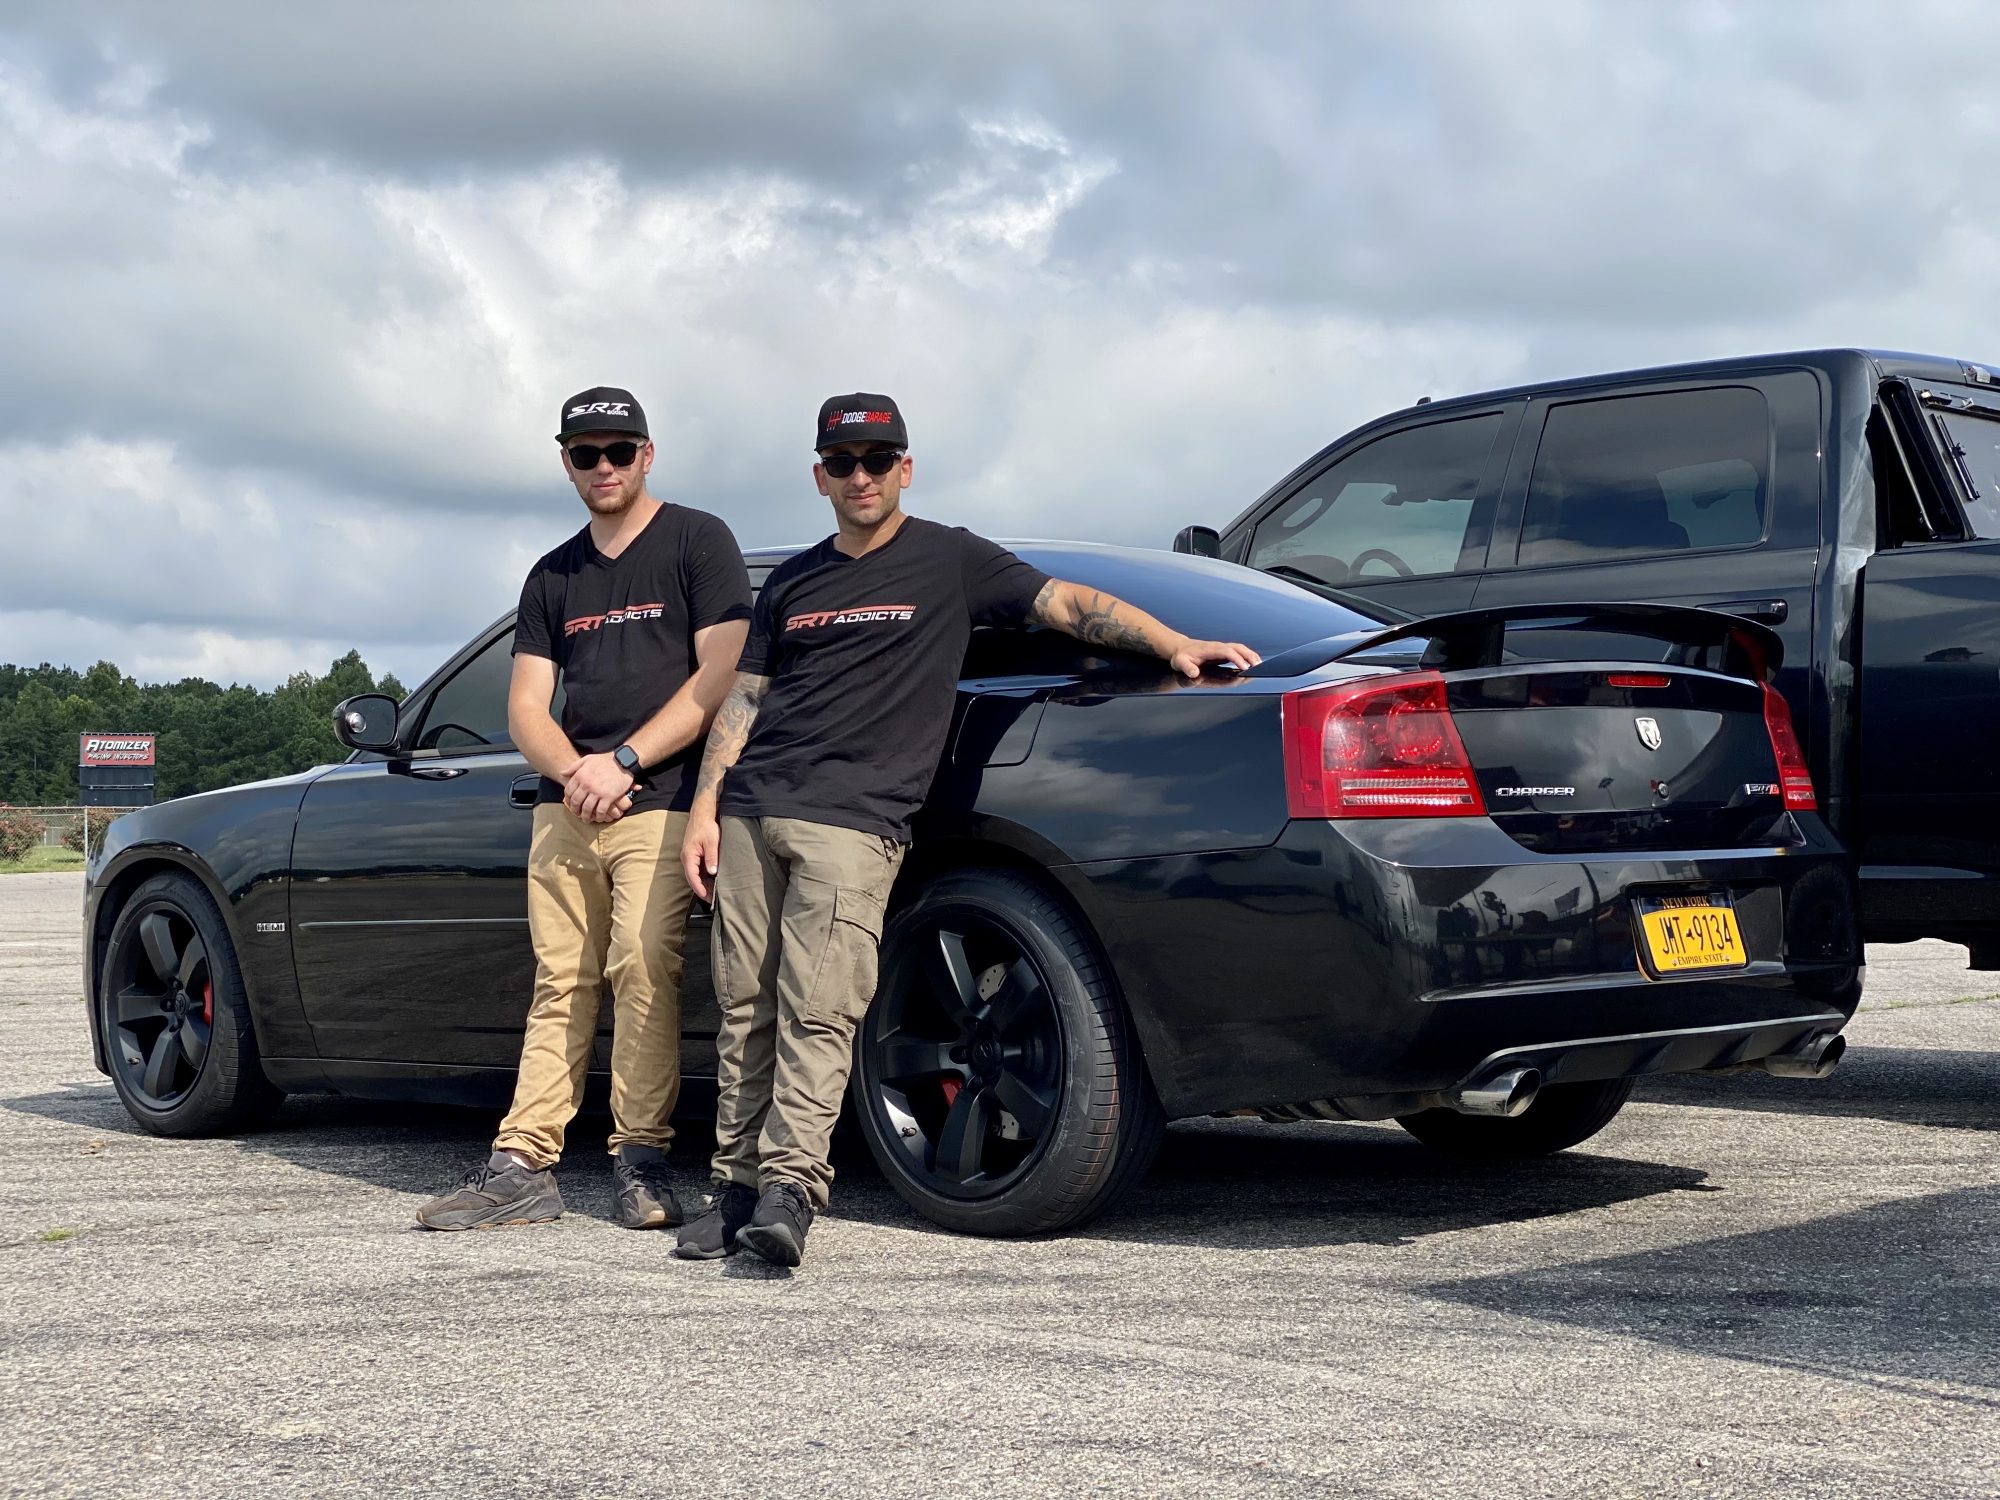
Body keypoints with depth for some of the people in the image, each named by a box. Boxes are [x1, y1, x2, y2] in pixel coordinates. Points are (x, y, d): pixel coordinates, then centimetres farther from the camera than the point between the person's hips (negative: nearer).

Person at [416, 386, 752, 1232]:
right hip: (564, 809, 5)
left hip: (658, 803, -5)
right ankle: (523, 1166, 0)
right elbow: (525, 706, 17)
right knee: (560, 984, 2)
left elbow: (721, 675, -5)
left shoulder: (697, 542, 5)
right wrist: (572, 770, -6)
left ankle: (640, 1160, -10)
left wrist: (621, 763, -10)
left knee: (643, 966, -16)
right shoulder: (553, 577, 21)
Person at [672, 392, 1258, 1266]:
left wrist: (1175, 646, -7)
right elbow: (744, 698, 21)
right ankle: (738, 1188, 8)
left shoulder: (949, 562, 9)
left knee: (818, 1012, -16)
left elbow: (1068, 603, 5)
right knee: (745, 1013, 2)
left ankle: (789, 1192, -19)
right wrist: (705, 808, 11)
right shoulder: (792, 582, 21)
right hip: (751, 812, 5)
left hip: (855, 822, -4)